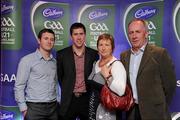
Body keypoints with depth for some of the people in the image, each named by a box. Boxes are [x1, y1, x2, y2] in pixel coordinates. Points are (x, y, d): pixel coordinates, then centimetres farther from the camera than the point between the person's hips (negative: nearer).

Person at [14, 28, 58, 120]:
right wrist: (23, 108, -10)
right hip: (34, 107, -4)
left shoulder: (54, 62, 10)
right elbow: (19, 86, -5)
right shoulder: (27, 60, -4)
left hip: (53, 107, 4)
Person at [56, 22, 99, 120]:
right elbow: (59, 76, 8)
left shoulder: (93, 54, 0)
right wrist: (67, 91, 10)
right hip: (69, 100, 0)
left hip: (87, 99, 1)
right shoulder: (62, 54, -2)